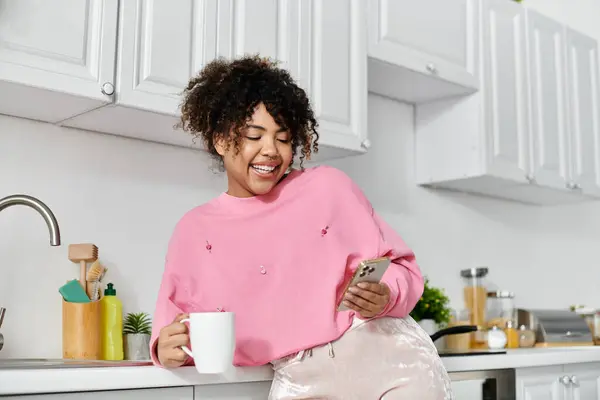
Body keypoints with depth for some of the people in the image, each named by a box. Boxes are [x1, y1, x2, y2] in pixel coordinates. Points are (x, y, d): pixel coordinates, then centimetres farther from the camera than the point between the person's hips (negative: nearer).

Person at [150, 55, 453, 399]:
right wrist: (170, 348, -13)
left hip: (387, 355, -2)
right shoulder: (194, 230, 7)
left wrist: (384, 297, -16)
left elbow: (401, 268, 5)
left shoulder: (329, 186, 3)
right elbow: (178, 318, 9)